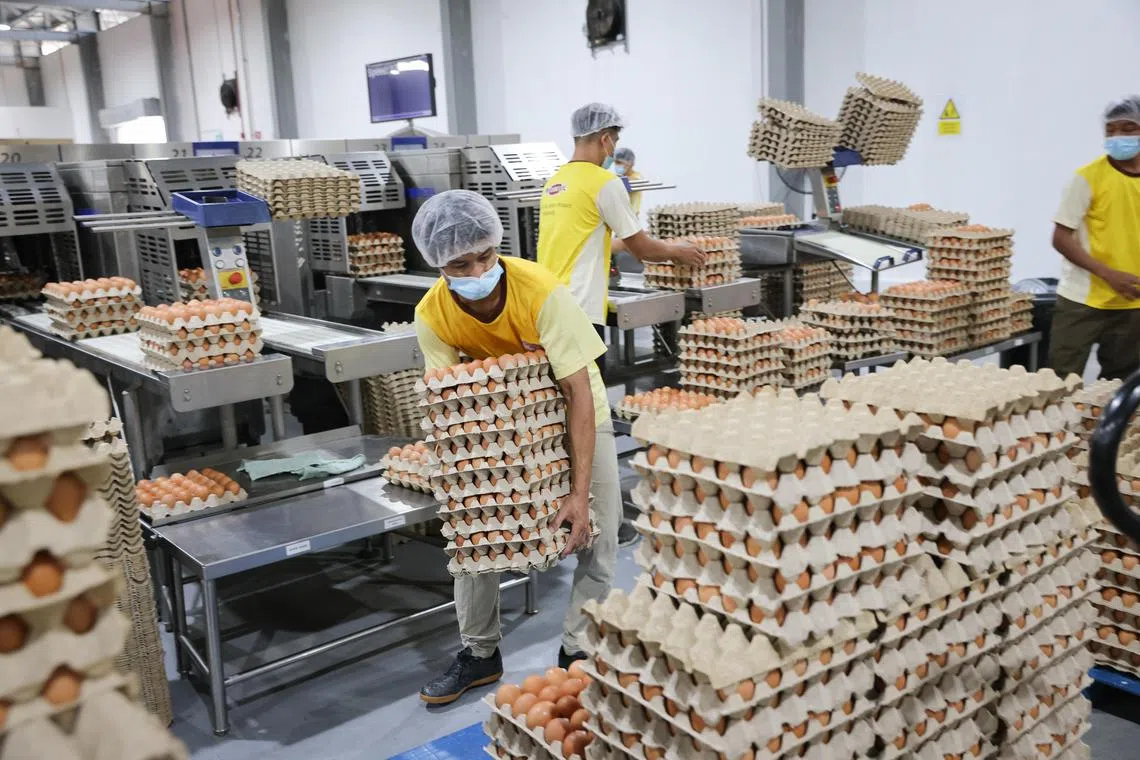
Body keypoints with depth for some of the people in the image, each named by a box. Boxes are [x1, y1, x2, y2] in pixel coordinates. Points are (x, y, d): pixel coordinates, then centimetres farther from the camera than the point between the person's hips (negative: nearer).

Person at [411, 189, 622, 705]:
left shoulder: (541, 291, -34)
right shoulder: (432, 316, -22)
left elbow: (579, 392, -33)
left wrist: (579, 491, -36)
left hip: (570, 409, -2)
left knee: (598, 527, -10)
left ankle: (577, 649, 9)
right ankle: (479, 653, 17)